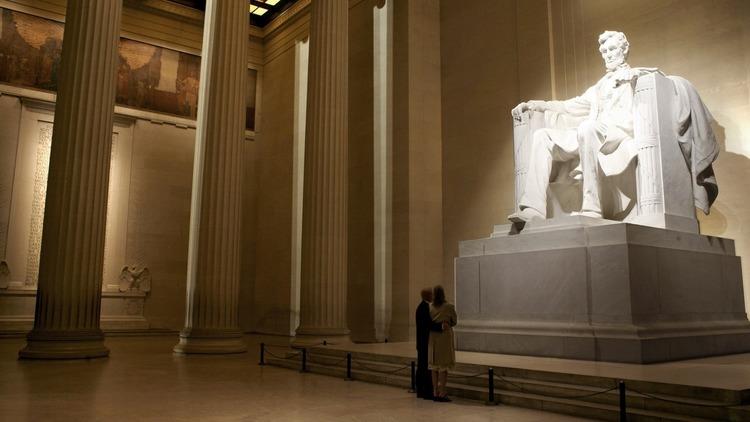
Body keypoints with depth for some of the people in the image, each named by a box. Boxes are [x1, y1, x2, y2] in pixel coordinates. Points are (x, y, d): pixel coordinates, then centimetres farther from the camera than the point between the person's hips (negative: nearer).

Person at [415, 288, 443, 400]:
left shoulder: (421, 306, 15)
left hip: (422, 343, 11)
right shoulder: (425, 307, -16)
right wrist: (441, 326, -35)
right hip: (426, 342, -11)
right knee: (427, 367, -7)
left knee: (421, 367, 12)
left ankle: (420, 391, 18)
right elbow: (429, 324, -25)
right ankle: (427, 392, -4)